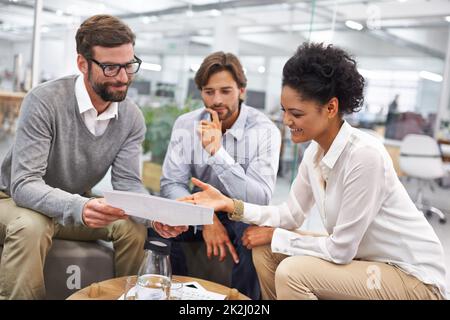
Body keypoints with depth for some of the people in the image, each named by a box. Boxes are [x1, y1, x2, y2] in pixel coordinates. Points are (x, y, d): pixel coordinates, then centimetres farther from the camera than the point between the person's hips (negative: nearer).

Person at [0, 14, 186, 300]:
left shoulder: (133, 118, -12)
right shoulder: (44, 101, -27)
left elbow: (128, 183, -13)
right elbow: (24, 185, -32)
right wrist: (79, 208, -50)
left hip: (76, 205, 4)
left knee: (135, 228, -17)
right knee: (31, 228, -36)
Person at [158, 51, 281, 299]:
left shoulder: (265, 130, -17)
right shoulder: (185, 125, -6)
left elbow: (260, 200, -26)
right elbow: (171, 184, -11)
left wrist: (218, 152, -35)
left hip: (243, 216, -2)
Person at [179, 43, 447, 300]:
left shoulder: (365, 156, -28)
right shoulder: (315, 152, -3)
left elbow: (340, 249, -23)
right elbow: (291, 215, 4)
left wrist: (274, 236, -12)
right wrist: (230, 204, -8)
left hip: (413, 276, -7)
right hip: (365, 257, 8)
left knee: (292, 272, -24)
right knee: (266, 250, 1)